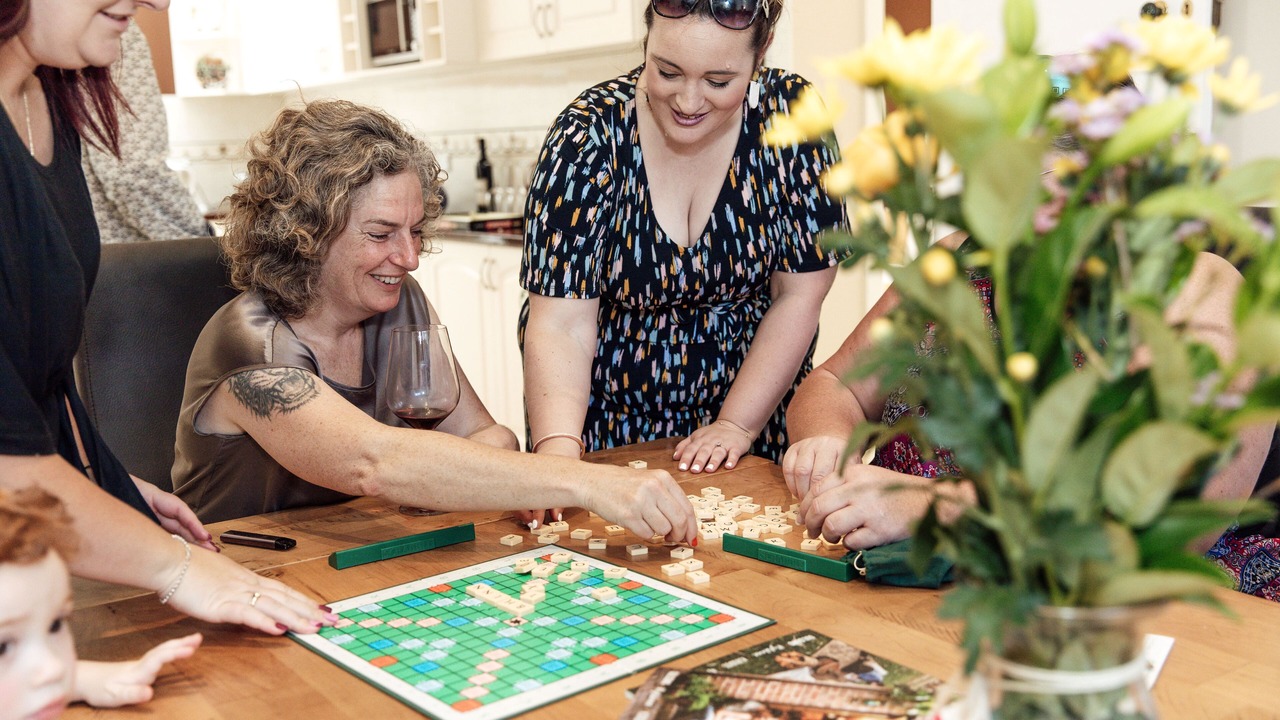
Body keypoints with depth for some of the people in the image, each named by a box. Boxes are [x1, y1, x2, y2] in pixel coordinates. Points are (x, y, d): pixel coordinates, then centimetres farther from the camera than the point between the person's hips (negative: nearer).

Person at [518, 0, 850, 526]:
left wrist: (737, 426, -14)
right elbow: (561, 325, -22)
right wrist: (557, 449, -37)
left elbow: (799, 295, -10)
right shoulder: (590, 133, -18)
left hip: (751, 403, 1)